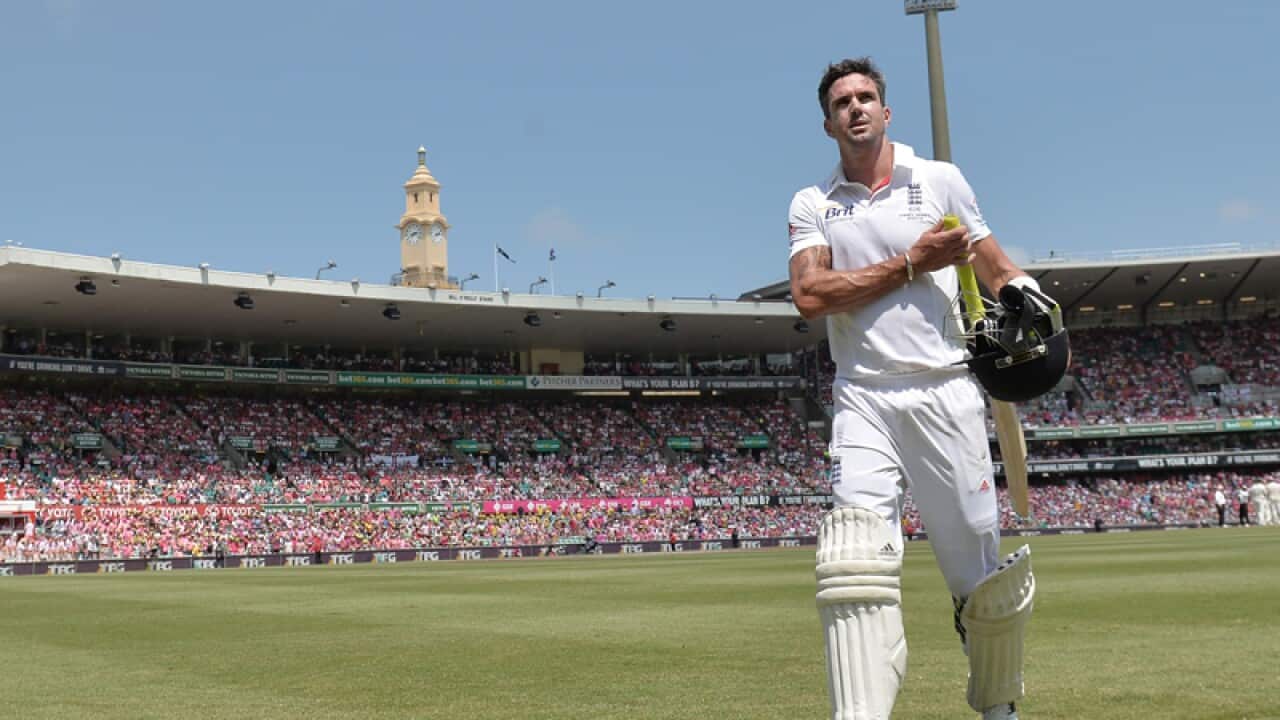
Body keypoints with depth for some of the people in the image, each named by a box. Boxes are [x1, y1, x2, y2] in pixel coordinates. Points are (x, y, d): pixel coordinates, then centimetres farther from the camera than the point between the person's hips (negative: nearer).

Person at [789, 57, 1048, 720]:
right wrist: (911, 263, -8)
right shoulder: (812, 205, 11)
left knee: (984, 576, 2)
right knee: (855, 565, -18)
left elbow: (999, 272, 11)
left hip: (945, 397, 0)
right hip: (864, 402, 0)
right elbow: (809, 296, -5)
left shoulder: (940, 180, 10)